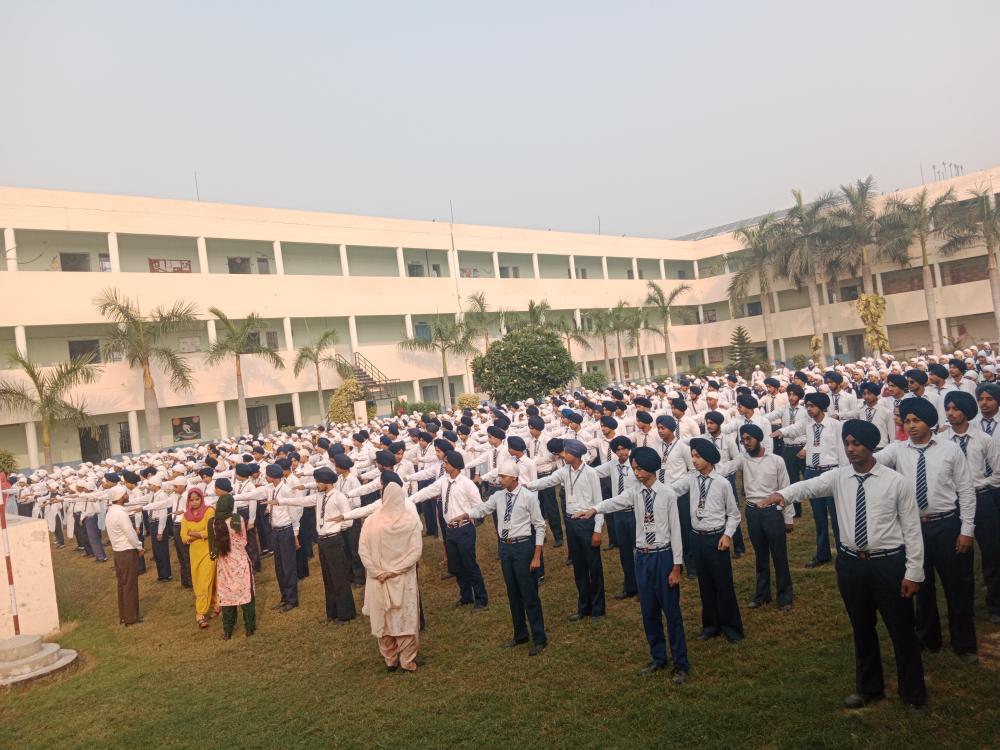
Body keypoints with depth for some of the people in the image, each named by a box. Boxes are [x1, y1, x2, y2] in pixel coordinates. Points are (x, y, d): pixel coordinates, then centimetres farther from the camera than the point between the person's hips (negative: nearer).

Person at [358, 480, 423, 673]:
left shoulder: (371, 521, -12)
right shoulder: (410, 520, -12)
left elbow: (363, 550, -10)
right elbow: (416, 550, -14)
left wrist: (377, 572, -5)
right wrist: (396, 570, -11)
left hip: (378, 580, 0)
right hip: (404, 579, 0)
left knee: (383, 619, 15)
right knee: (406, 618, 12)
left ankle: (390, 660, 26)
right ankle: (407, 662, 18)